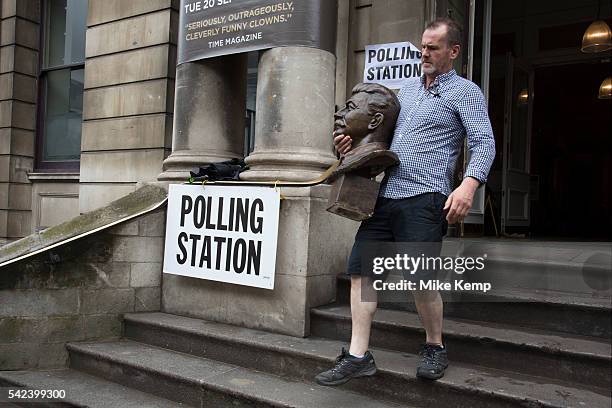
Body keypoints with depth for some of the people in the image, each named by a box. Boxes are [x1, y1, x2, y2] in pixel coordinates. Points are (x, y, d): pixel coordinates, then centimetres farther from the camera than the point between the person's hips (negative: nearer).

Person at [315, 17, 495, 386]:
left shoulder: (465, 92, 3)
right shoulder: (408, 87, 22)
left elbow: (484, 144, -8)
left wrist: (468, 185, -25)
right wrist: (354, 142, 12)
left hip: (425, 199, -6)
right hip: (385, 196, 7)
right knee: (361, 270, 0)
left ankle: (435, 348, 19)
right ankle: (358, 356, 7)